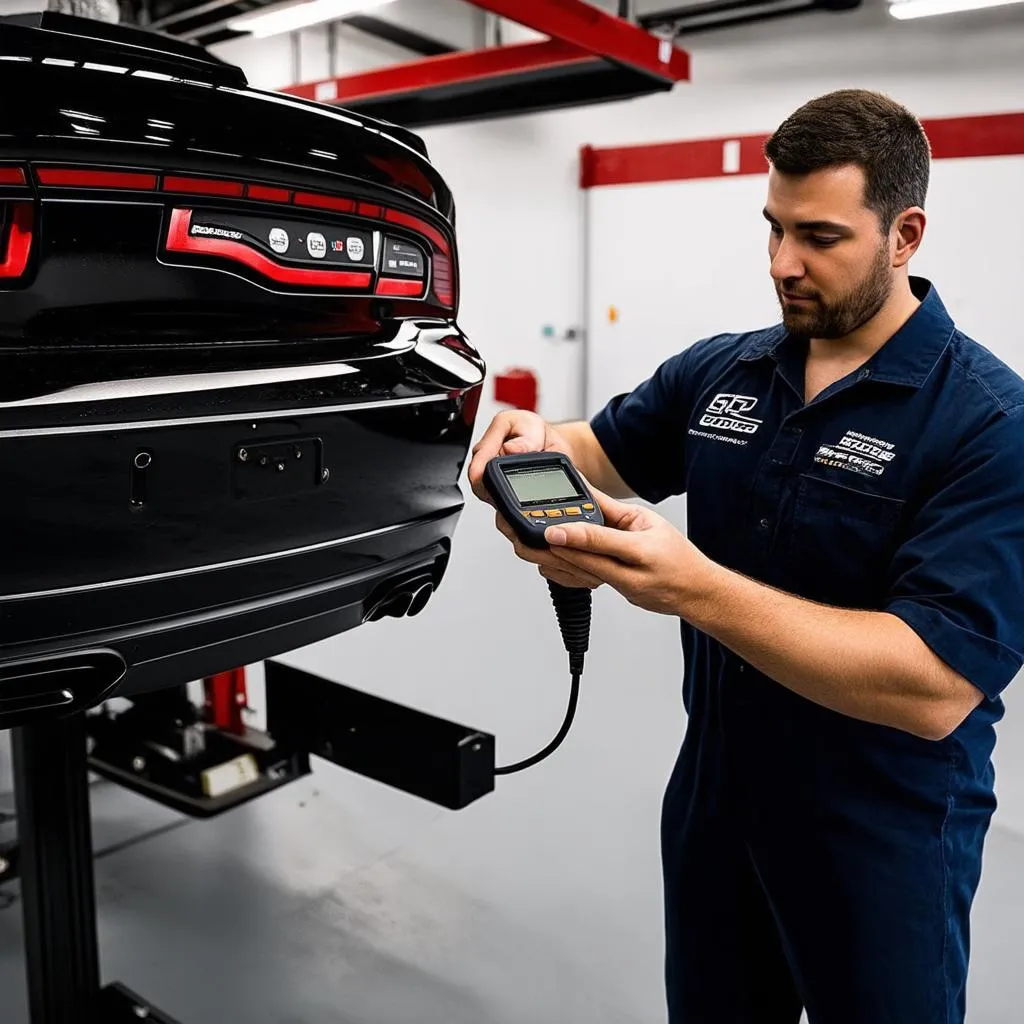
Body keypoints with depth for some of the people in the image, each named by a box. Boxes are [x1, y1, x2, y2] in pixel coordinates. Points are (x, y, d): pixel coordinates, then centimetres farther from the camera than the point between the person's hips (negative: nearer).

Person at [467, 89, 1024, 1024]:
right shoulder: (716, 372, -1)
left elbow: (933, 689, -29)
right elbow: (604, 453, 12)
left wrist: (692, 586, -38)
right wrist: (542, 446, -14)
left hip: (883, 839, -4)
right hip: (712, 794, 5)